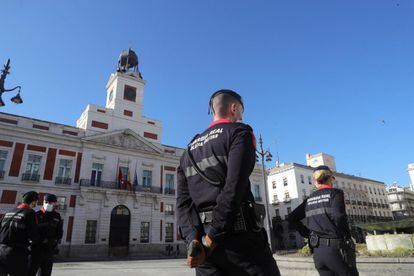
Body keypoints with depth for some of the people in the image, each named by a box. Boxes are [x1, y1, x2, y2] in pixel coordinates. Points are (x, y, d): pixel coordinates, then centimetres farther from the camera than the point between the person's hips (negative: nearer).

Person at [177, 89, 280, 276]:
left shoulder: (189, 151, 20)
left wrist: (193, 240, -3)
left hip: (201, 241, 6)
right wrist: (212, 239, -14)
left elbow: (183, 202, 7)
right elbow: (234, 189, -15)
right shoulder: (239, 132, 1)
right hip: (237, 235, -6)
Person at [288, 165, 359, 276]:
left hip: (317, 251, 5)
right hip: (335, 247, -5)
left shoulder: (309, 199, 11)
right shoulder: (335, 193, -4)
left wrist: (308, 234, 11)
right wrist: (347, 236, -6)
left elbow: (292, 218, 10)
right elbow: (338, 216, -21)